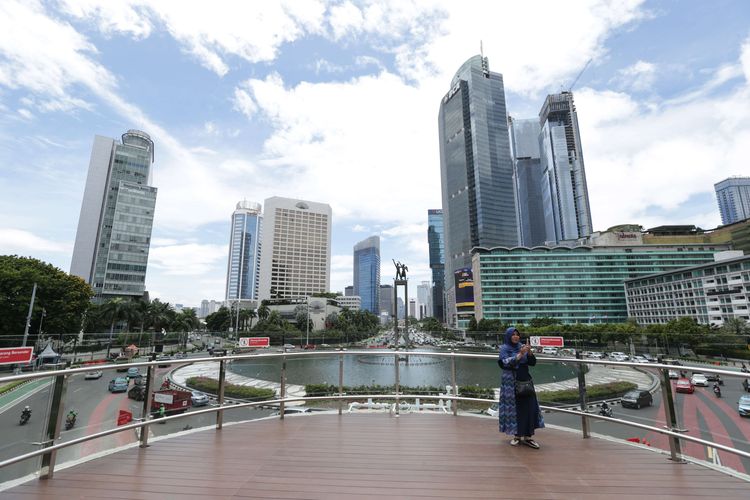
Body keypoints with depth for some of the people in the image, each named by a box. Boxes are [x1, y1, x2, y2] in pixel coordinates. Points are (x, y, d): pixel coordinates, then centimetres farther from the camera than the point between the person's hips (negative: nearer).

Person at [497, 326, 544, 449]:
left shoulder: (522, 347, 7)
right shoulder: (504, 348, -5)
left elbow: (533, 362, 3)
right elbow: (507, 363, -18)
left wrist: (529, 352, -15)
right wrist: (520, 354, -24)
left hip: (525, 380, 4)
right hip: (511, 382, -4)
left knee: (529, 407, 0)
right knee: (514, 408, 1)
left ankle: (527, 436, 8)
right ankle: (516, 435, 15)